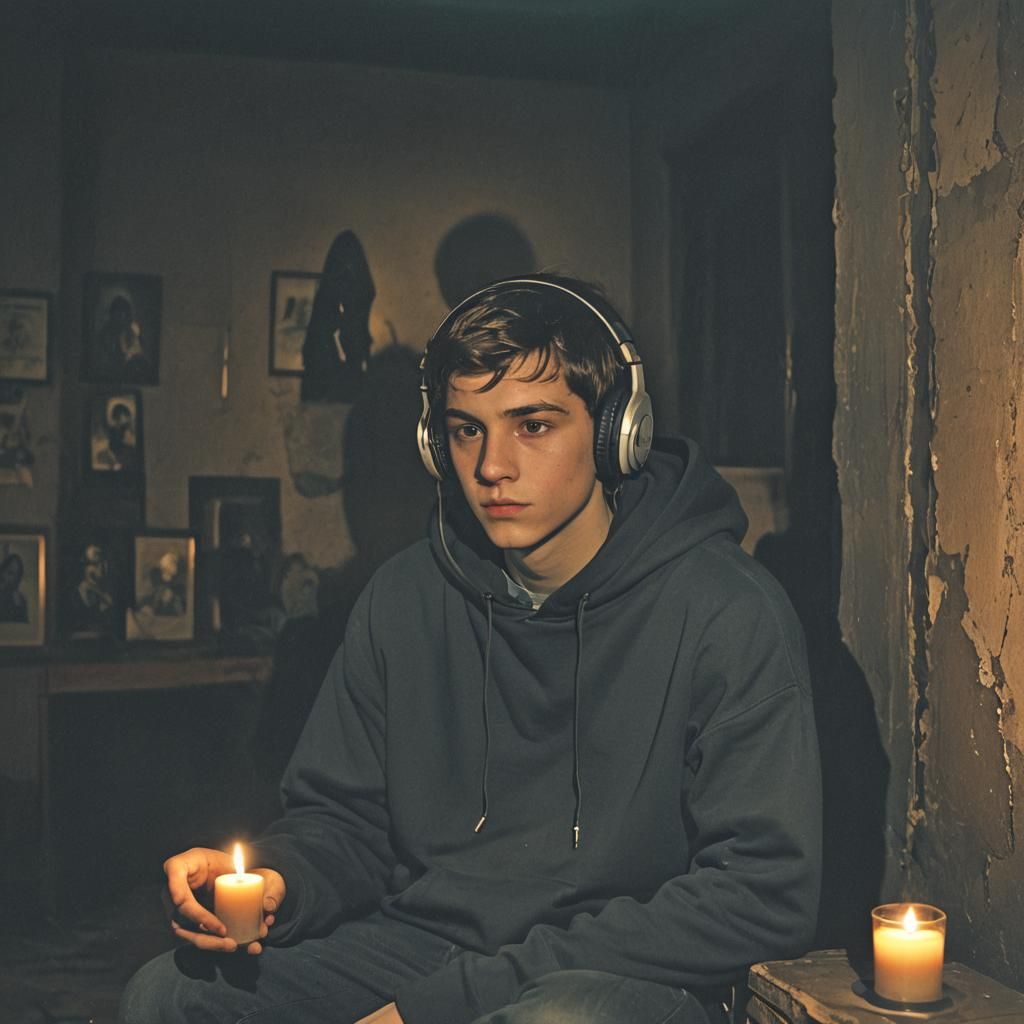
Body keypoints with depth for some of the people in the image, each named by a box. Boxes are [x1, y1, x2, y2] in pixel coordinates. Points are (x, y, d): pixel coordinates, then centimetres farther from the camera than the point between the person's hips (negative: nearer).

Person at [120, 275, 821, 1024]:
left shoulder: (727, 612, -10)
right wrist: (277, 881, -13)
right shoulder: (405, 598, 7)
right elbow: (343, 820, 15)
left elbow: (765, 892, -16)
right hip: (417, 946, 5)